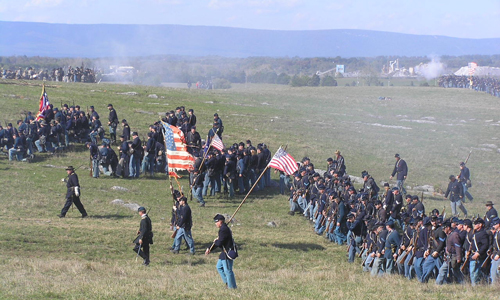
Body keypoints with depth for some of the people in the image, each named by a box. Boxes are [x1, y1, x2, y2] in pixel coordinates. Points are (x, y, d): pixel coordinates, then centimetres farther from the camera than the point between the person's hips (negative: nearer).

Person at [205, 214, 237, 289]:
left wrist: (215, 241, -1)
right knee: (219, 267, 20)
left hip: (228, 253, -11)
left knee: (227, 270, -4)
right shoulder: (224, 228, 14)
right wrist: (209, 249, 16)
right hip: (225, 252, 11)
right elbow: (218, 241, 21)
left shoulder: (223, 230, -20)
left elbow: (219, 243, -24)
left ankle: (232, 287, 3)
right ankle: (227, 282, 25)